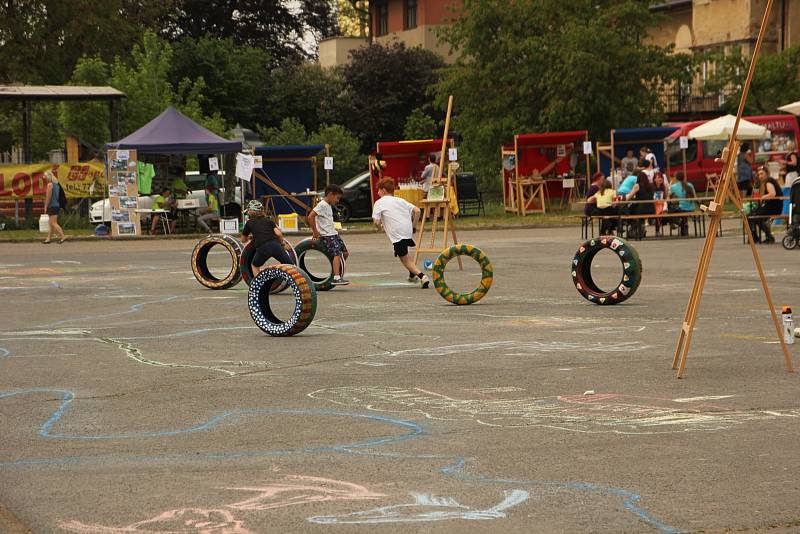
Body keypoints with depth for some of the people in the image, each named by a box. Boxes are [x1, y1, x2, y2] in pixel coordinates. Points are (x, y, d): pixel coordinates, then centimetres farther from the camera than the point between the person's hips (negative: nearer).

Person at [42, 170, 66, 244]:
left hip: (52, 206, -9)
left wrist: (45, 207, -11)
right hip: (56, 205, 9)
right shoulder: (56, 184, 15)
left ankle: (63, 236, -15)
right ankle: (49, 238, 14)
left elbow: (48, 197, -16)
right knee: (50, 223, 12)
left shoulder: (50, 184, -12)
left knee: (53, 223, -9)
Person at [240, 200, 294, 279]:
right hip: (275, 245, 1)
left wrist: (250, 237, 49)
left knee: (255, 266, 27)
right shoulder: (268, 220, 20)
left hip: (262, 248, -1)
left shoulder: (249, 223, 19)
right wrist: (282, 243, 22)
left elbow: (243, 240, 29)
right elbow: (278, 233, 6)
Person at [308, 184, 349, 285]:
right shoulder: (322, 205, -13)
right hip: (327, 236, -10)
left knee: (345, 253, 10)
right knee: (337, 254, -20)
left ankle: (340, 275, 21)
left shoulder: (328, 205, 17)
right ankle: (336, 278, -27)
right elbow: (310, 217, -22)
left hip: (333, 234, 10)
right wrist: (315, 232, -16)